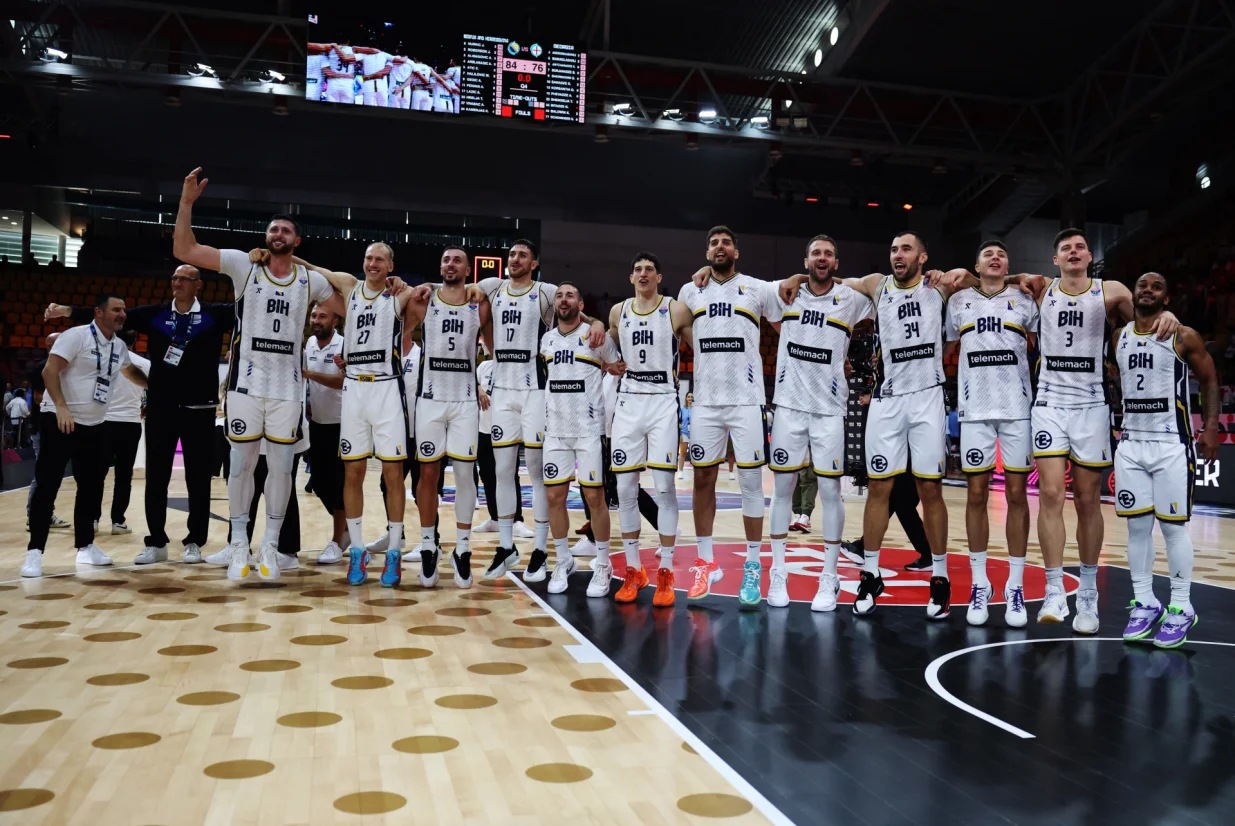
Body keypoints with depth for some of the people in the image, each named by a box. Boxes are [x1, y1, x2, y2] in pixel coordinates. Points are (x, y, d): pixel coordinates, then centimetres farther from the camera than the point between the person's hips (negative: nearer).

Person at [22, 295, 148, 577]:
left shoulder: (119, 346, 10)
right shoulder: (77, 336, -11)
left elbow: (130, 371, 29)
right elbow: (49, 370, -17)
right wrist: (61, 406, -27)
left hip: (94, 427, 7)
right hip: (61, 423, -7)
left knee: (92, 488, 11)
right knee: (47, 487, -6)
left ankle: (85, 546, 23)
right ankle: (35, 552, -1)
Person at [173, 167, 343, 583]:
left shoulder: (311, 280, 7)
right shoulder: (244, 265, 1)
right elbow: (183, 250, -6)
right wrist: (187, 201, -14)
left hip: (288, 388, 1)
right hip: (246, 383, -1)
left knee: (281, 467, 5)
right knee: (241, 464, 4)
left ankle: (271, 547, 15)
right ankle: (239, 547, 14)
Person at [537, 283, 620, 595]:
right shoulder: (546, 339, 10)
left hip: (589, 429, -4)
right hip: (555, 429, 5)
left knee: (594, 496, -2)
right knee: (554, 496, 5)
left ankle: (603, 565, 9)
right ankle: (563, 562, 18)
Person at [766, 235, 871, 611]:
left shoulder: (851, 300, -1)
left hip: (830, 408, -1)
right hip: (788, 404, 1)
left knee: (830, 490, 0)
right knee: (782, 487, 5)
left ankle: (829, 580, 10)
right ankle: (778, 575, 14)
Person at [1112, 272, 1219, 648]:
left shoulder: (1184, 337, -5)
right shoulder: (1119, 338, 8)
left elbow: (1209, 380, 0)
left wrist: (1210, 426, -10)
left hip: (1171, 445, -4)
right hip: (1130, 444, 4)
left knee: (1173, 526, -1)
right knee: (1137, 526, 6)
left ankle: (1181, 609, 10)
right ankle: (1145, 604, 16)